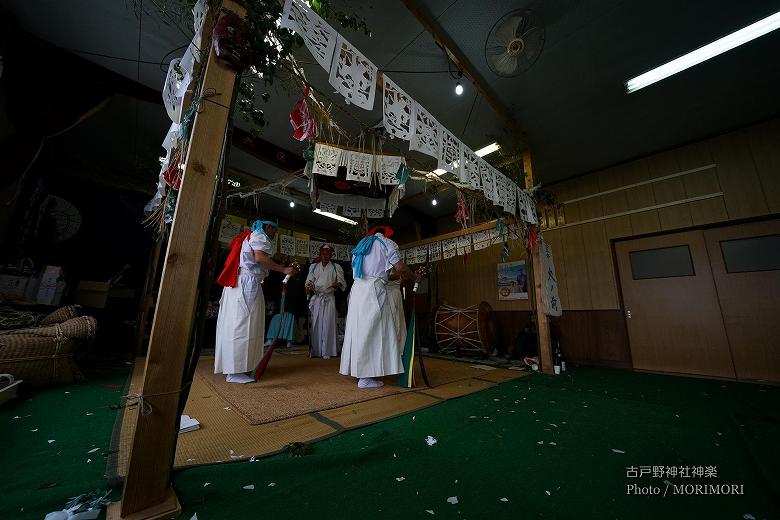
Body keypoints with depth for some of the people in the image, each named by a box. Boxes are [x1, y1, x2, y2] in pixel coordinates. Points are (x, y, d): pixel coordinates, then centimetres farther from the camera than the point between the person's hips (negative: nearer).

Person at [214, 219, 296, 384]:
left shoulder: (249, 236, 27)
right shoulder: (260, 236, -2)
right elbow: (260, 258, -19)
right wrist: (284, 269, -18)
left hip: (237, 283, 10)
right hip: (248, 283, -10)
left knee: (234, 325, 11)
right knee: (243, 326, -9)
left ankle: (232, 368, 20)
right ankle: (235, 372, -6)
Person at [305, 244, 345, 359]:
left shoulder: (336, 267, 9)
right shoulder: (313, 266, 15)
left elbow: (342, 282, 4)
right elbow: (309, 281, 9)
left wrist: (337, 284, -18)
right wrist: (309, 287, -13)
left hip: (329, 298, -2)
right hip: (316, 298, 2)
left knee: (328, 323, -5)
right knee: (315, 323, 1)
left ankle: (326, 351, 3)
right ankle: (315, 350, 11)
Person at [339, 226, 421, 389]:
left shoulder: (361, 244, 26)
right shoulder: (386, 243, 7)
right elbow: (400, 267, -5)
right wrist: (414, 276, 12)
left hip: (357, 288, 7)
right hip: (374, 289, -7)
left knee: (359, 329, 10)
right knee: (372, 331, -5)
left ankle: (359, 370, 17)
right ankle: (366, 377, -4)